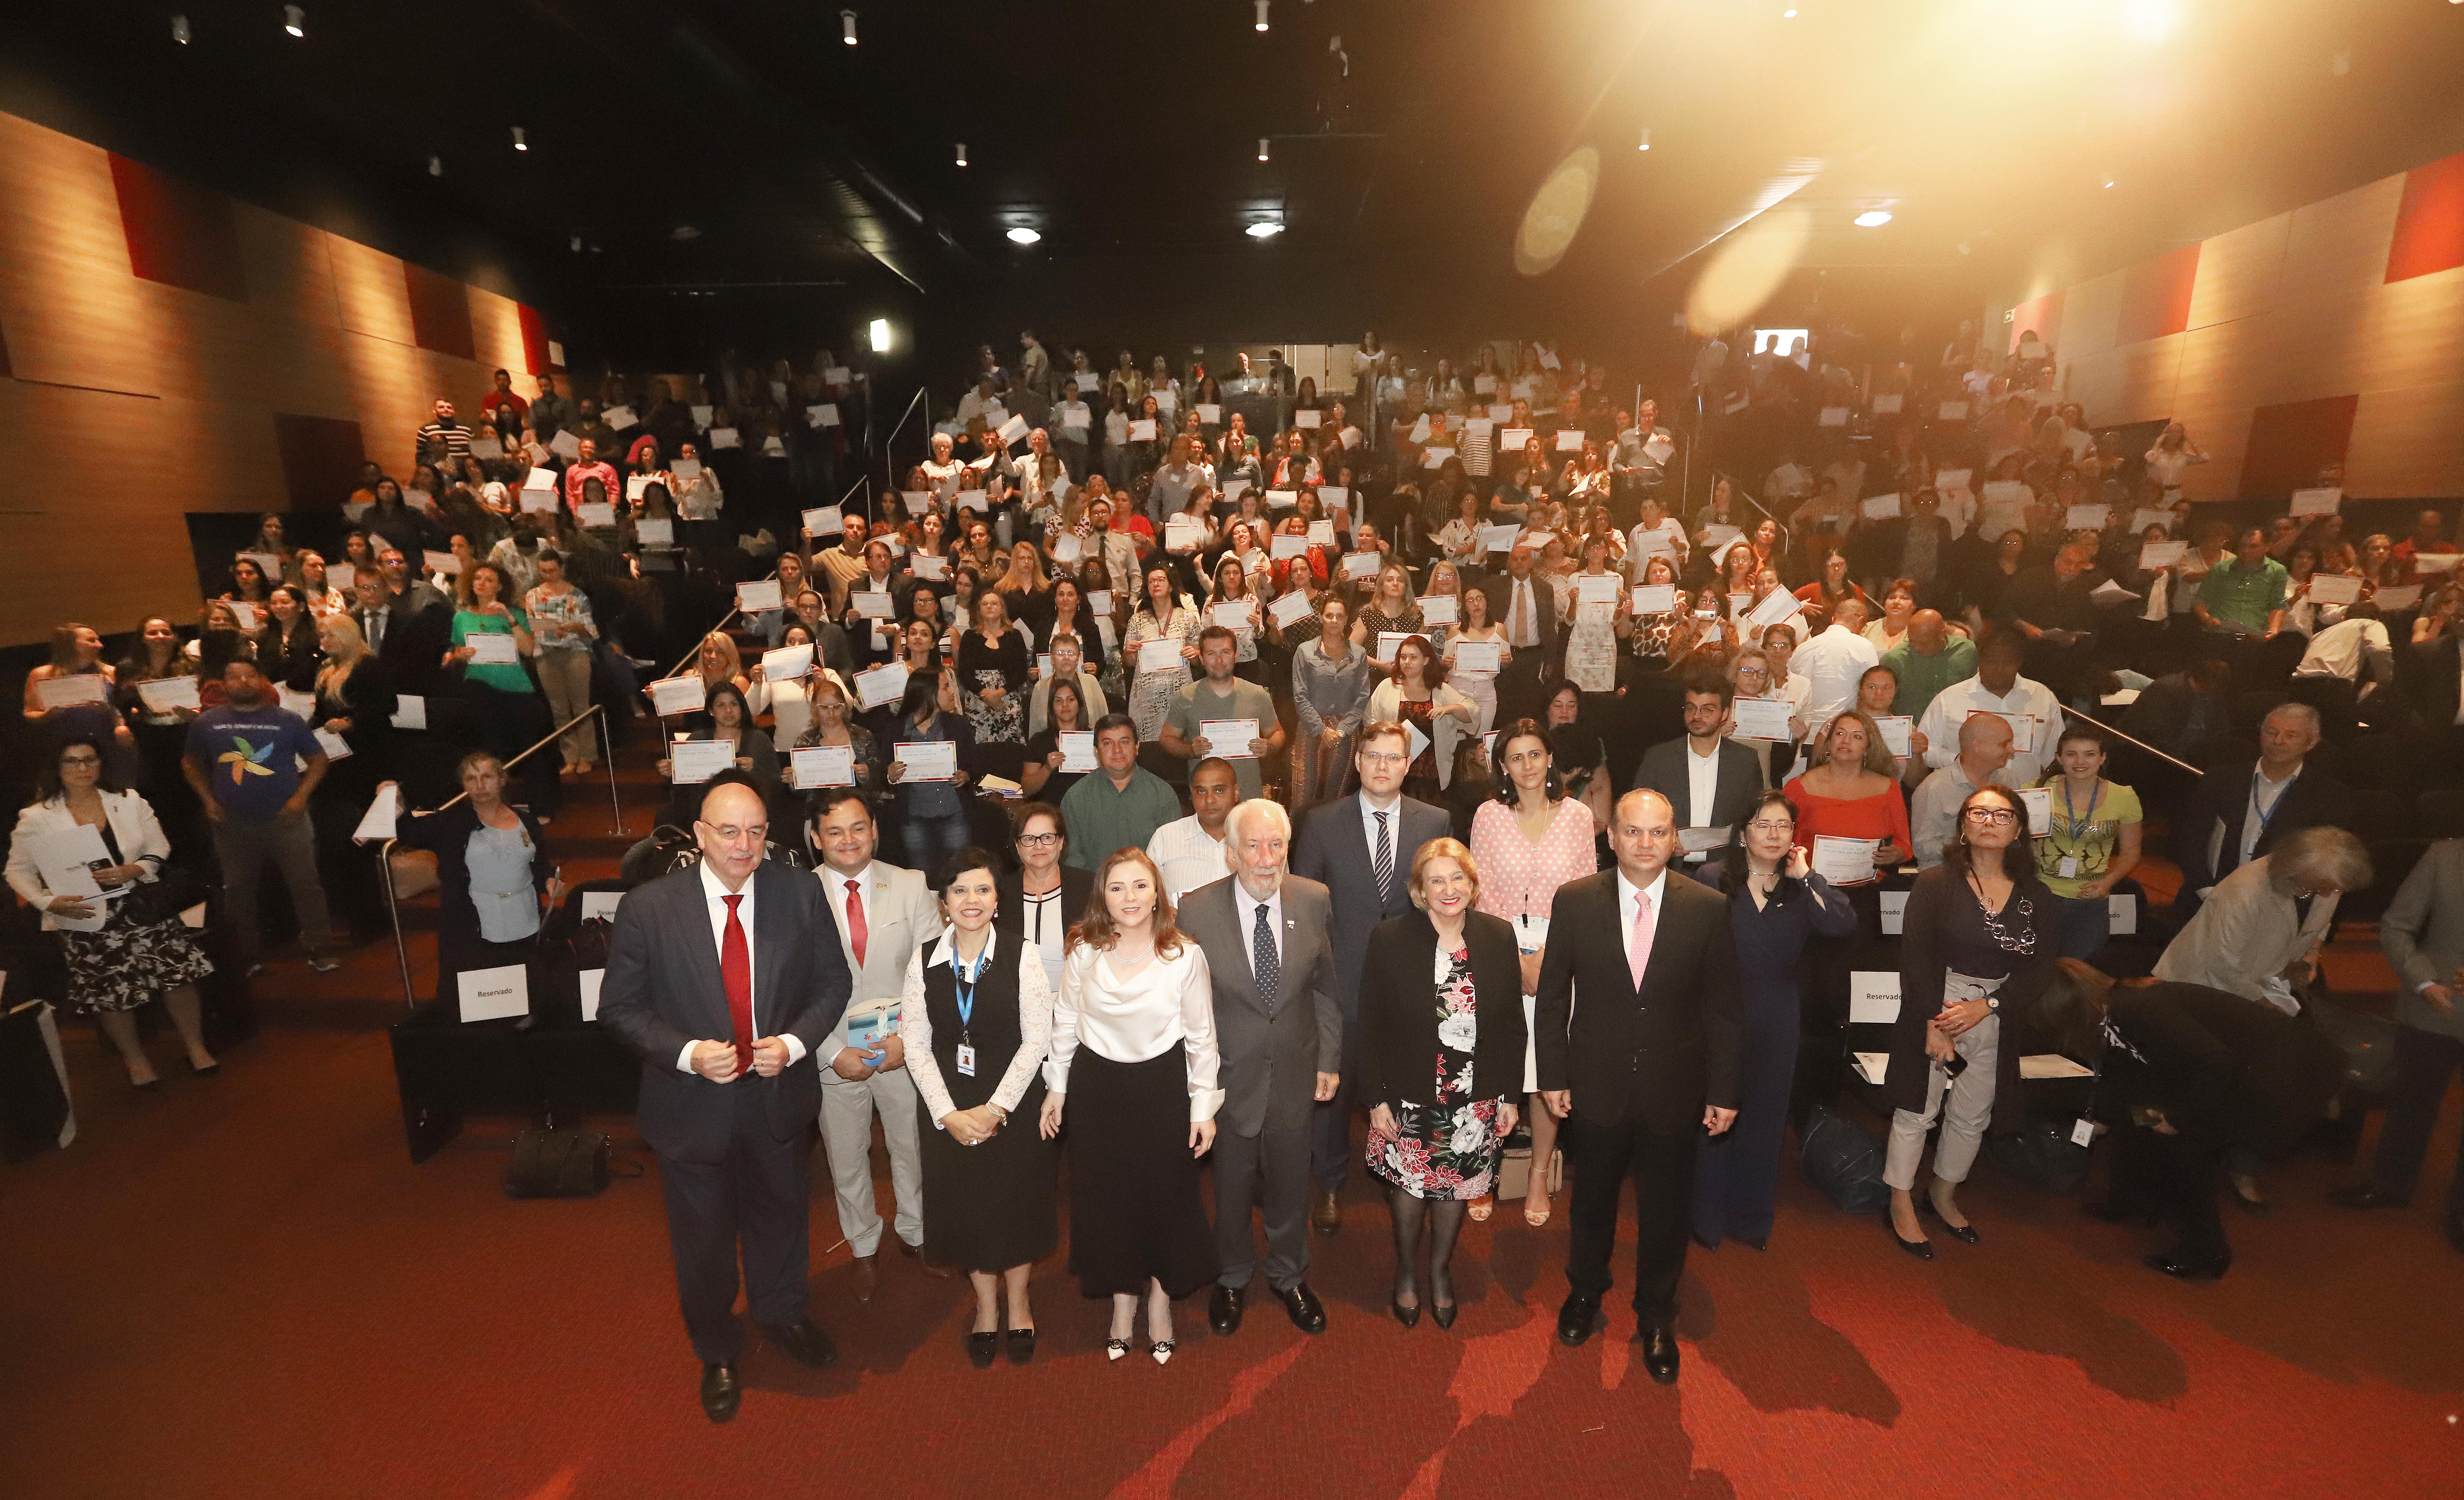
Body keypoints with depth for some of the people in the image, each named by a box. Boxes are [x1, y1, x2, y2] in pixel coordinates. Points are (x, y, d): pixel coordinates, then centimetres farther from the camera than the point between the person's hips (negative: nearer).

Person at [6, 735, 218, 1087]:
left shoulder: (130, 803, 2)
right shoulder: (37, 818, -2)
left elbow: (159, 849, 5)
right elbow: (18, 871, 4)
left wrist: (134, 870, -15)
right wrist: (49, 902, -13)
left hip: (144, 907, 1)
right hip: (87, 922, -1)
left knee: (179, 974, -6)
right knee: (113, 993, 5)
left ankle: (195, 1046, 13)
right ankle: (134, 1059, 28)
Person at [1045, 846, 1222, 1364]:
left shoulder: (1185, 956, -13)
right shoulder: (1084, 952, -8)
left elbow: (1201, 1036, -5)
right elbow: (1065, 1023, 4)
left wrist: (1204, 1107, -3)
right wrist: (1057, 1087, 8)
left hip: (1162, 1088, -1)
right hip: (1097, 1088, 2)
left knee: (1166, 1195, 12)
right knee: (1107, 1198, 14)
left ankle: (1160, 1302, 37)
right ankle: (1123, 1300, 37)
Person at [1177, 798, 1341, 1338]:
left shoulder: (1314, 900, -11)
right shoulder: (1196, 911, -18)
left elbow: (1325, 987, 0)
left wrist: (1329, 1060, 1)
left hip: (1296, 1071, 2)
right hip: (1229, 1072, -2)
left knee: (1290, 1182, 21)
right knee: (1232, 1183, 19)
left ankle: (1289, 1277, 48)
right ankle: (1233, 1279, 47)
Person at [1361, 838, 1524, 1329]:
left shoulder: (1499, 937, -5)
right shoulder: (1389, 939, -12)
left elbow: (1512, 1024, 2)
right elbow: (1372, 1026, -7)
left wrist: (1510, 1096, 3)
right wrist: (1376, 1099, -7)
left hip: (1476, 1102, 2)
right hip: (1409, 1099, -2)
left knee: (1456, 1188, 17)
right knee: (1408, 1186, 13)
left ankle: (1441, 1269, 45)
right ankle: (1406, 1270, 43)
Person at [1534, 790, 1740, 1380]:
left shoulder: (1708, 908, -9)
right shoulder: (1574, 901, -10)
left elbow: (1724, 1009, -2)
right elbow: (1552, 996, -3)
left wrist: (1723, 1091, -2)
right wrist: (1553, 1076, -3)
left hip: (1673, 1090, 0)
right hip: (1596, 1084, 0)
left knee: (1666, 1210, 16)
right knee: (1592, 1199, 19)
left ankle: (1656, 1317, 41)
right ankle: (1585, 1292, 46)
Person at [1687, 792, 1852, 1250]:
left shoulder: (1804, 887, 3)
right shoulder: (1710, 881, -6)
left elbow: (1843, 925, -15)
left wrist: (1804, 877, -16)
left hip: (1776, 1025, 3)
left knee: (1764, 1122, 16)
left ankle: (1753, 1219, 35)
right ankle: (1707, 1220, 26)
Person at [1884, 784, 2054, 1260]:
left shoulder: (2035, 896, 3)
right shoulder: (1936, 883, -8)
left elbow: (2039, 969, 1)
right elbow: (1915, 956, -11)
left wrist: (1986, 1006, -13)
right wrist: (1933, 1023, -16)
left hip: (1994, 1019, 4)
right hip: (1934, 1009, -4)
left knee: (1973, 1117, 15)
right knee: (1917, 1111, 2)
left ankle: (1943, 1197, 35)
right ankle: (1901, 1206, 16)